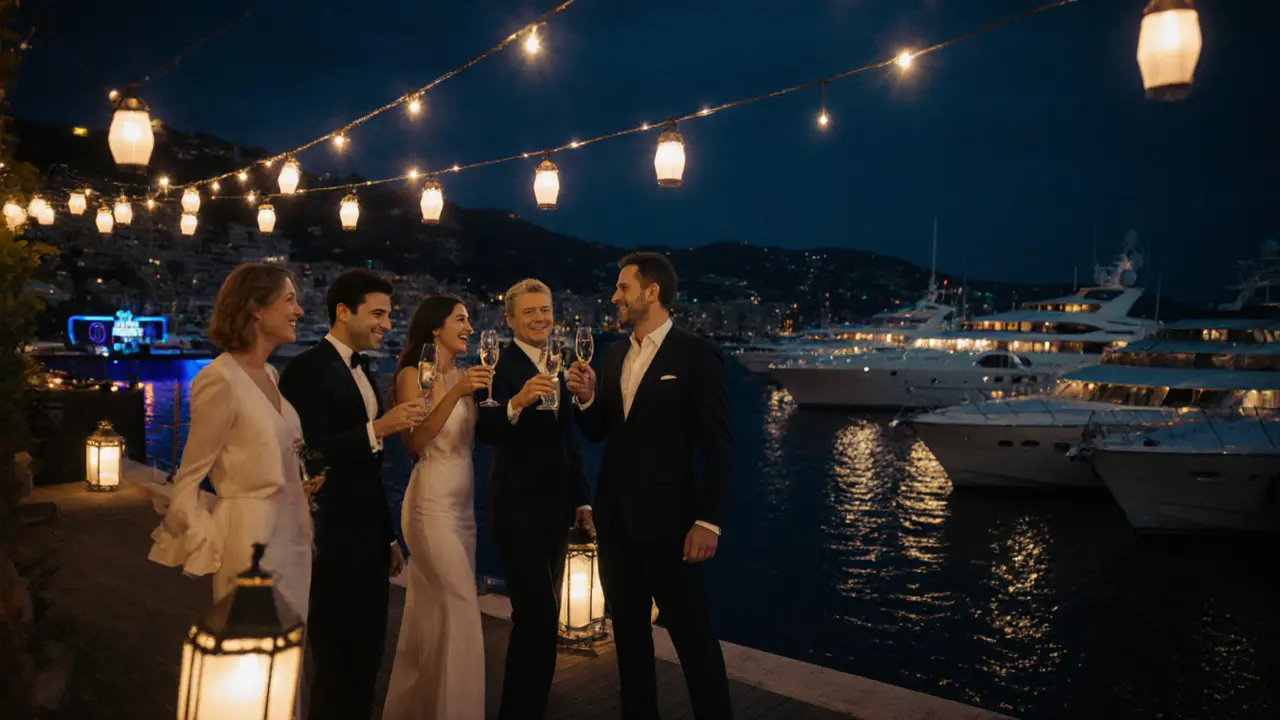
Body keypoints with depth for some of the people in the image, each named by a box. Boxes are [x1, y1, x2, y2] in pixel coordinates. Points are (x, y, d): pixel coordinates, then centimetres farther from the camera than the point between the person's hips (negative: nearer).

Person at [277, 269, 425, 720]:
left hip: (367, 536, 8)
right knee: (340, 661, 3)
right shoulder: (308, 368, -12)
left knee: (366, 657, 16)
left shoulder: (361, 369, 14)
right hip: (330, 538, -8)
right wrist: (378, 428, -28)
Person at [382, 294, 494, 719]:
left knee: (433, 611, 13)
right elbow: (415, 441, -17)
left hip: (464, 501, 7)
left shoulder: (463, 375, 12)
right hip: (431, 502, -7)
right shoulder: (412, 374, -7)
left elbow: (482, 434, 7)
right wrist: (455, 393, -25)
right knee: (459, 610, -6)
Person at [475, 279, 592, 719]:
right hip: (518, 509, -8)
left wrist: (581, 498, 16)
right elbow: (486, 430, -28)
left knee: (541, 614, 18)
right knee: (538, 616, -11)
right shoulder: (498, 365, -12)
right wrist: (517, 402, -47)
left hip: (554, 507, 8)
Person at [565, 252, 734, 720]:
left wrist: (709, 522, -16)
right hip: (615, 516, 7)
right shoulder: (614, 355, 11)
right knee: (628, 628, 17)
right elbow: (598, 433, 14)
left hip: (667, 519, -7)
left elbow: (718, 446, -12)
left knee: (692, 633, 4)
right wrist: (586, 398, -7)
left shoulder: (697, 356, -10)